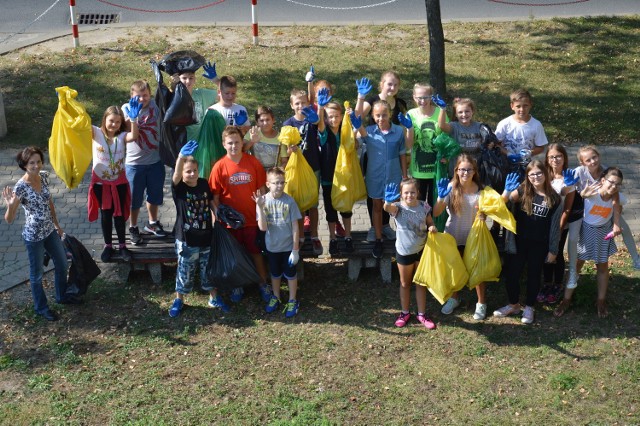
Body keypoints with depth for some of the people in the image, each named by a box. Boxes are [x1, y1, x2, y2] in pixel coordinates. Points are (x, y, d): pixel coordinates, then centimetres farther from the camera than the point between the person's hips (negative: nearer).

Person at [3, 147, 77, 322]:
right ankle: (41, 307, 35)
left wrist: (56, 224, 17)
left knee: (62, 263, 22)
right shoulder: (20, 187, -26)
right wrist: (10, 205, -45)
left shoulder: (44, 176, -7)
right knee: (37, 273, 13)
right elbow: (9, 219, -24)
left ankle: (62, 296, 47)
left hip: (50, 231, 7)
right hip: (33, 237, -7)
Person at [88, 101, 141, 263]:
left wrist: (134, 118, -44)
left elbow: (134, 136, -27)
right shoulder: (96, 133, -7)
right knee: (106, 215, 11)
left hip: (119, 182, 1)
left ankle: (122, 245, 25)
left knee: (120, 214, 11)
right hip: (101, 182, -1)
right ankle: (108, 246, 26)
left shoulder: (122, 136, -5)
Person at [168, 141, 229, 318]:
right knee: (185, 271, 10)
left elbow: (211, 202, 13)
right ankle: (179, 300, 30)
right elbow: (176, 175, -36)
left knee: (209, 270, 17)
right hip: (186, 240, -3)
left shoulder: (204, 184, -2)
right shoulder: (179, 188, -14)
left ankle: (214, 298, 34)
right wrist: (181, 156, -54)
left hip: (206, 237, 3)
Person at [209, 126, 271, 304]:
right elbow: (215, 196, -6)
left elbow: (261, 190, 1)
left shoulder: (253, 163, -7)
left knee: (256, 252, 12)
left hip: (252, 218, 0)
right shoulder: (219, 167, -10)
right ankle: (237, 286, 31)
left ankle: (264, 284, 29)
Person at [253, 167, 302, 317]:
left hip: (288, 246, -2)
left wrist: (296, 249, -11)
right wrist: (260, 207, -31)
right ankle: (275, 297, 42)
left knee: (290, 274, 13)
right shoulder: (263, 200, -12)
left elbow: (295, 227, -11)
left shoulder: (289, 201, -16)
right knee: (275, 274, 21)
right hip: (272, 246, 2)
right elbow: (262, 227, -19)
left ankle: (292, 301, 31)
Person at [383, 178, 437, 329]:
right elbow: (387, 208, -40)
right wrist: (388, 201, -63)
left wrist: (432, 227, -19)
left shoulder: (424, 206, -7)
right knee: (405, 283, 15)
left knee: (421, 283, 14)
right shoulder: (398, 208, -17)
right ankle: (405, 312, 31)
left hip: (421, 250, 2)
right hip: (404, 251, -2)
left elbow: (430, 223, 6)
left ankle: (422, 314, 27)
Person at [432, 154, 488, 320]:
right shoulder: (451, 188, -15)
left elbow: (485, 213, -3)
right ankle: (454, 298, 39)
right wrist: (441, 197, -35)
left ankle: (481, 303, 26)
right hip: (453, 236, 1)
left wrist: (483, 213, -26)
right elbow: (436, 213, -19)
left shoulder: (480, 190, -12)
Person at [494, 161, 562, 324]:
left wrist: (553, 250, 0)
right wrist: (507, 191, -41)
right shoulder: (522, 191, -6)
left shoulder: (554, 198, -6)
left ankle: (529, 307, 30)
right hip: (518, 241, 1)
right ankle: (513, 305, 28)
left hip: (539, 245, -1)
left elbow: (555, 226, -1)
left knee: (534, 275, 12)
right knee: (512, 273, 7)